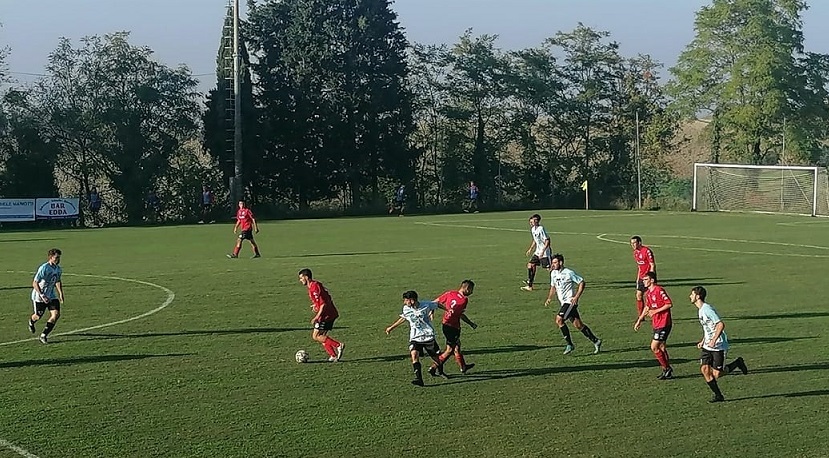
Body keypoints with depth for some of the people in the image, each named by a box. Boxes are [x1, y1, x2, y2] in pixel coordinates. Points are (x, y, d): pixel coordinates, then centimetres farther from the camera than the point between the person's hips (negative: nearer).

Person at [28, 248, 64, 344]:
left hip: (51, 296, 6)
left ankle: (43, 335, -3)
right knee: (38, 316, 10)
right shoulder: (43, 268, -25)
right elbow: (35, 283, -24)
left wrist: (60, 294, 9)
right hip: (39, 296, -6)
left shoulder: (58, 269, -1)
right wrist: (42, 295, -31)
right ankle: (31, 322, 50)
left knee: (56, 314, -12)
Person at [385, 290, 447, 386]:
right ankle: (419, 379, -27)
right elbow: (403, 318, 18)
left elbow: (437, 305, 7)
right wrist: (391, 327, 23)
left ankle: (440, 371, 42)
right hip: (415, 338, 1)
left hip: (428, 336, -1)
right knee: (414, 355, -23)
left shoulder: (426, 305, -13)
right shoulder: (406, 309, -3)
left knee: (436, 357, 10)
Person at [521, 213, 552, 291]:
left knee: (549, 268, -6)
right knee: (530, 265, 3)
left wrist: (543, 251, -26)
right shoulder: (533, 229, 9)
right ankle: (529, 285, 7)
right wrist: (530, 249, 24)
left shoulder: (541, 229, -19)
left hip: (545, 253, -9)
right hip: (537, 252, 9)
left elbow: (547, 241, -21)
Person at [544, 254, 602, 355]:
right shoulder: (553, 273, 10)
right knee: (578, 325, 7)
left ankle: (569, 344, -10)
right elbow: (553, 286, 24)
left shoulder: (569, 272, -12)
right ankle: (596, 341, 17)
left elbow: (581, 282, -8)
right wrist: (549, 298, 10)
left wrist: (576, 297, -15)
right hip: (563, 302, 8)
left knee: (559, 320, -19)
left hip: (570, 301, -8)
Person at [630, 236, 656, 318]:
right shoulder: (635, 252, 9)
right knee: (639, 295, 6)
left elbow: (652, 265, -16)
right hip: (641, 277, 8)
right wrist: (638, 278, 18)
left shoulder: (647, 251, -17)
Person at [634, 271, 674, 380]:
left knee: (654, 347, -10)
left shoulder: (659, 290, -17)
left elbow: (669, 304, -20)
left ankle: (667, 369, 2)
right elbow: (647, 307, 25)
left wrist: (655, 311, -20)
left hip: (663, 324, -9)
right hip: (656, 324, 9)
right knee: (661, 347, 13)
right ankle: (668, 371, 21)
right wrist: (639, 320, 27)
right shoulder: (648, 293, 11)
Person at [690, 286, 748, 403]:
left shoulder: (707, 309, -19)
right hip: (707, 346, 9)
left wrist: (714, 340, -28)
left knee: (716, 374, -6)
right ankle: (718, 395, 4)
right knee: (704, 369, -5)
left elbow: (721, 324, -24)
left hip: (718, 346, -9)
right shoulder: (699, 310, 12)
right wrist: (703, 341, 18)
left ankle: (737, 363, 17)